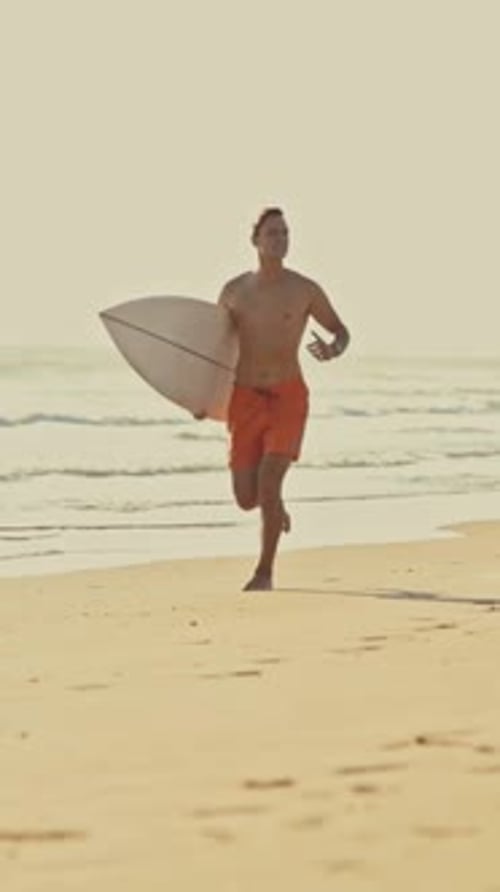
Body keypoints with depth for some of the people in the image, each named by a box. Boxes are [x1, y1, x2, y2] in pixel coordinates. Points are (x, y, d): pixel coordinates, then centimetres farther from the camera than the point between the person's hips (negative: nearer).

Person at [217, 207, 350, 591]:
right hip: (246, 400, 3)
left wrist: (332, 350, -18)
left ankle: (265, 572, -4)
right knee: (247, 500, 0)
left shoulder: (305, 290, -3)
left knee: (269, 484, -20)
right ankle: (276, 506, 39)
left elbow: (342, 332, 7)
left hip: (289, 397, -2)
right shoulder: (234, 290, 3)